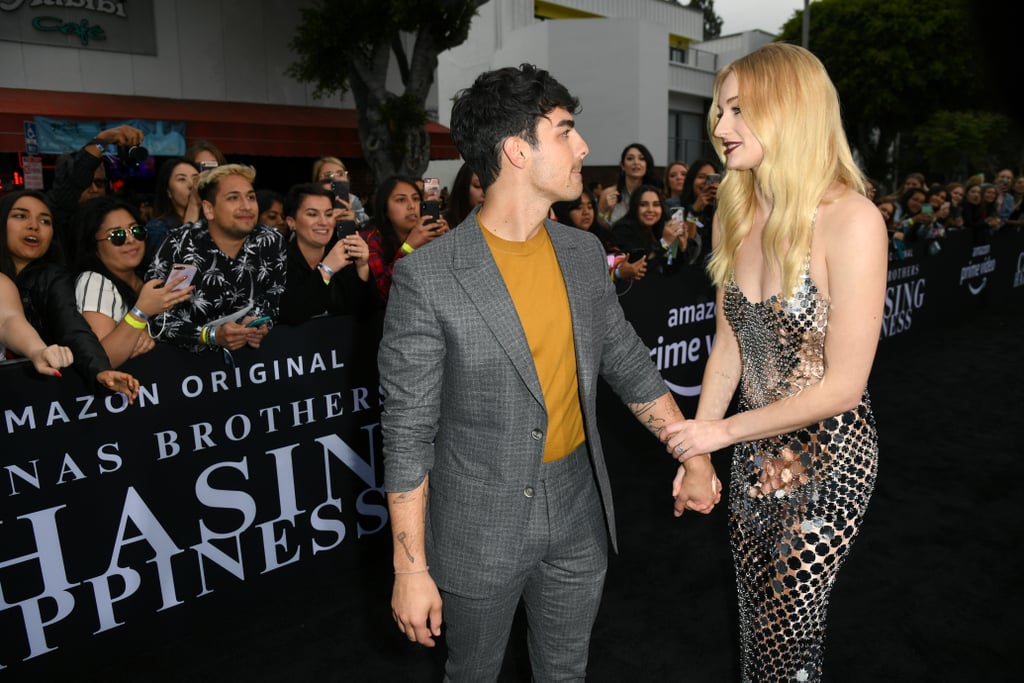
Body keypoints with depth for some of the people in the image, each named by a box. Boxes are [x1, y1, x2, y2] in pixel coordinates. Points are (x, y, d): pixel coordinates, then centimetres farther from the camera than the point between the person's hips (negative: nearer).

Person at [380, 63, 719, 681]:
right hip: (479, 525, -4)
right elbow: (408, 429, -14)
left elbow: (627, 363, 10)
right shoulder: (426, 277, -18)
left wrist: (694, 455, 8)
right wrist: (411, 568, -12)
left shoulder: (585, 253, -1)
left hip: (578, 511, 5)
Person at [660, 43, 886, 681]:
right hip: (755, 453, 6)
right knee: (757, 625, 21)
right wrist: (696, 453, 3)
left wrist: (721, 430, -13)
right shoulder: (737, 214, -1)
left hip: (826, 461, -5)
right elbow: (728, 347, 4)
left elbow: (842, 386, -20)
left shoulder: (851, 220, -21)